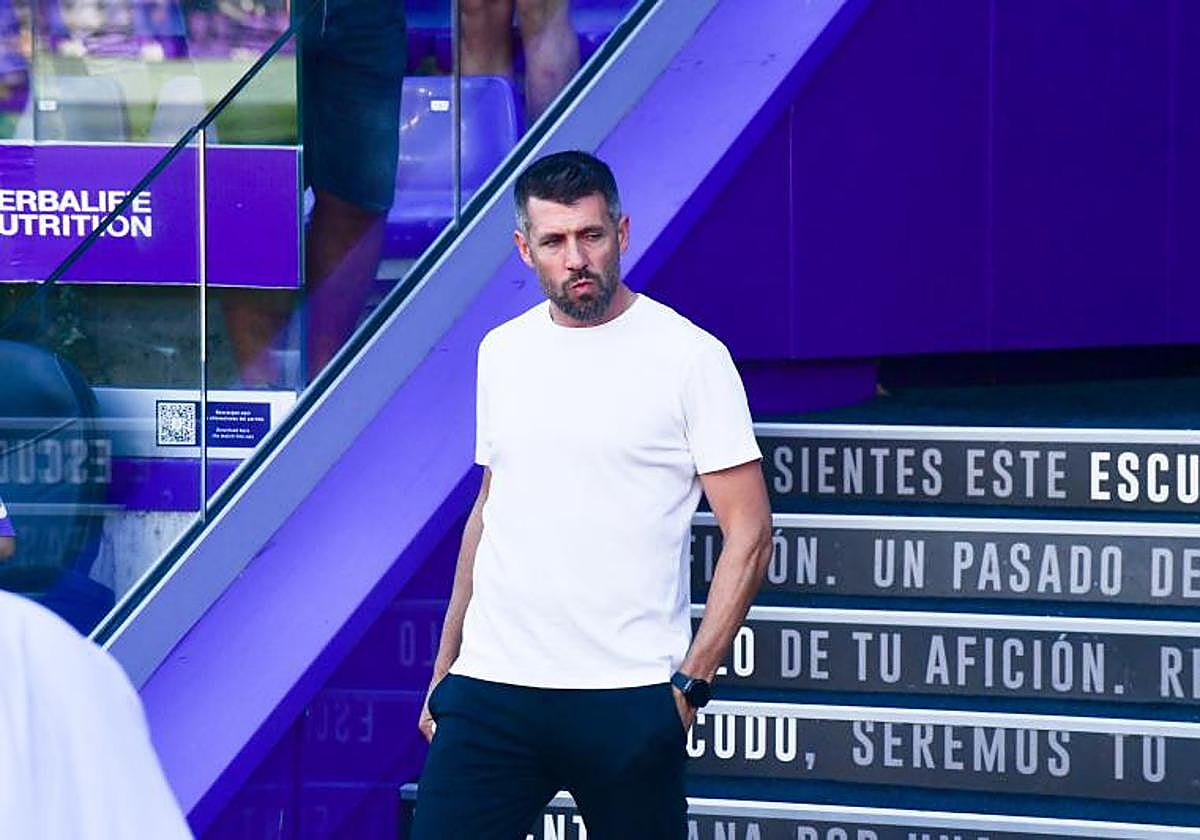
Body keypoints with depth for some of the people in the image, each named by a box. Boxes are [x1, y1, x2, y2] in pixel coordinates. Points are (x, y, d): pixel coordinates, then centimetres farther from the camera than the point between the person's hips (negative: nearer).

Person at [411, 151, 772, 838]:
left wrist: (691, 684, -10)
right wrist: (444, 666, 16)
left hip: (629, 700, -4)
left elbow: (750, 533, -4)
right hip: (490, 690, 4)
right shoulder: (502, 352, 12)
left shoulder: (691, 356, -3)